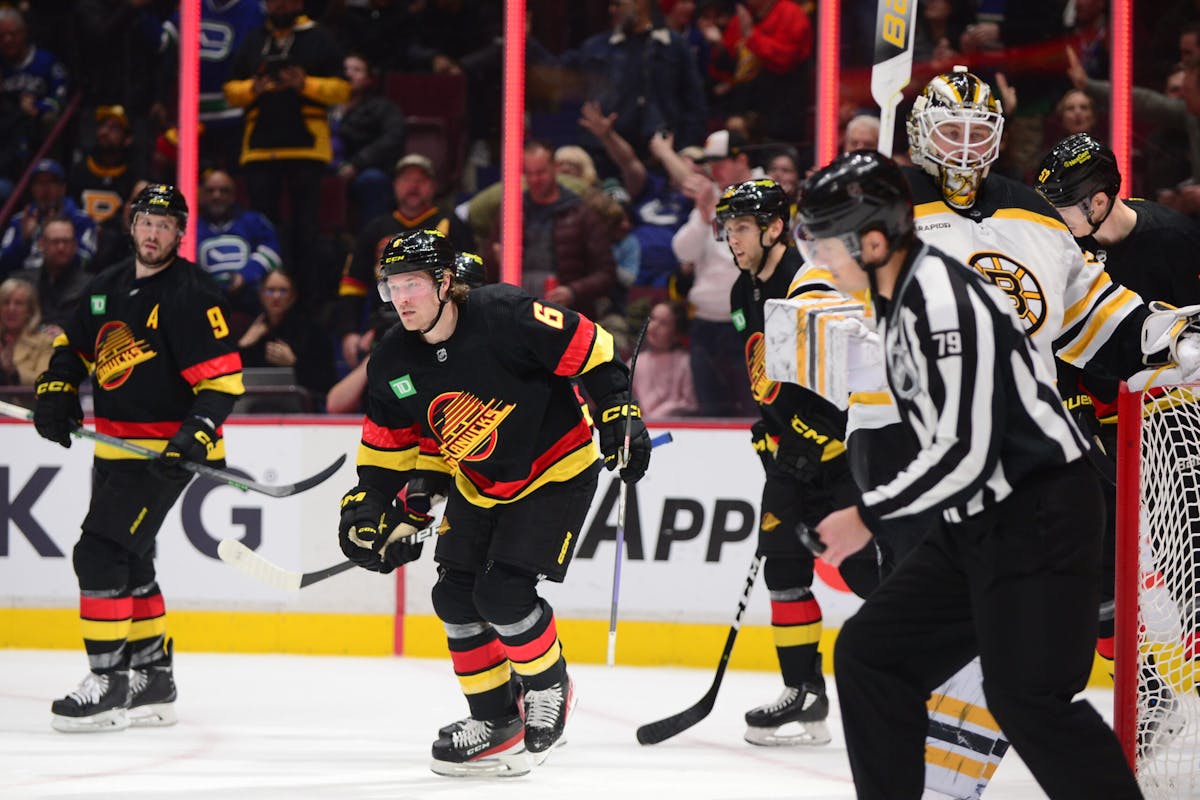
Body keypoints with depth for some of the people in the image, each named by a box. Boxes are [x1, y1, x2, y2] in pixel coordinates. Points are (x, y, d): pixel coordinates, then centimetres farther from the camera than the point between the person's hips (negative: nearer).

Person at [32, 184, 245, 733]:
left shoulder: (190, 294, -14)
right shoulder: (107, 289, 10)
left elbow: (223, 377, -18)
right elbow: (74, 344, 24)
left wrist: (198, 435, -30)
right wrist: (56, 392, 7)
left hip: (164, 452, -9)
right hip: (115, 446, 9)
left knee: (102, 554, -16)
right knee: (129, 561, 15)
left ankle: (109, 684, -12)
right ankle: (152, 680, 26)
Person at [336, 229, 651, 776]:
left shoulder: (504, 316, -26)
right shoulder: (392, 365, -6)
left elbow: (589, 349, -19)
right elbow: (389, 445, 6)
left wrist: (620, 414, -21)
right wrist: (368, 507, -2)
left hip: (557, 471, -7)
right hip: (480, 485, 7)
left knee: (502, 593, -17)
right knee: (455, 596, 1)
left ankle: (549, 688, 10)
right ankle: (495, 720, 16)